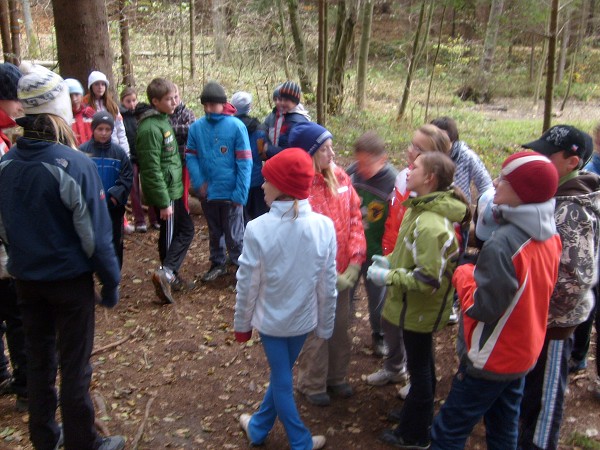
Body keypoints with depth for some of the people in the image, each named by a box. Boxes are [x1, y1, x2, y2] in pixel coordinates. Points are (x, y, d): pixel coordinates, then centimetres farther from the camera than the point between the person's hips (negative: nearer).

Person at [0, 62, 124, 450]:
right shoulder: (74, 164, -21)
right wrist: (111, 281, -8)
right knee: (74, 365, 8)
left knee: (39, 359, 19)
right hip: (70, 280, -5)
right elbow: (95, 233, -19)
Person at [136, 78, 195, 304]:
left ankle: (170, 276, 26)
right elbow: (152, 170, -22)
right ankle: (167, 273, -2)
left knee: (173, 232, 15)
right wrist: (164, 202, -21)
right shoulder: (150, 129, -20)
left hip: (174, 188, 9)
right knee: (185, 230, -3)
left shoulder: (163, 120, 10)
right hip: (165, 192, -9)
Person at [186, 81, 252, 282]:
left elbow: (244, 162, -14)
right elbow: (191, 157, 3)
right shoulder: (196, 127, -2)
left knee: (234, 236, 7)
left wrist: (240, 193, -18)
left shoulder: (236, 126, -13)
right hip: (207, 192, 4)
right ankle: (217, 264, 40)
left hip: (230, 193, -4)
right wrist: (199, 183, -11)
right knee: (214, 232, 21)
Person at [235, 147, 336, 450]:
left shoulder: (258, 229, -24)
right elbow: (328, 285, -7)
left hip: (270, 318, -3)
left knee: (281, 378, 17)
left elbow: (247, 285, -13)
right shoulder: (324, 226, -16)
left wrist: (241, 323, 4)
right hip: (303, 317, 3)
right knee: (281, 374, 23)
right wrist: (325, 326, 7)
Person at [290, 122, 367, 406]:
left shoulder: (340, 176, -3)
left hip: (343, 271, 6)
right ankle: (312, 385, 35)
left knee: (340, 327, 21)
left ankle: (336, 376, 43)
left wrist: (354, 263, -10)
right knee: (315, 332, 13)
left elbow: (355, 218, -1)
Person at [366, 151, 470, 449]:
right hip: (419, 307, 9)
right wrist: (391, 261, 4)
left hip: (419, 310, -9)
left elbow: (428, 280, -31)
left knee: (419, 366, 8)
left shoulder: (430, 225, -31)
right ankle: (418, 415, 46)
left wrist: (387, 277, -23)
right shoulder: (425, 209, 1)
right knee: (422, 362, 25)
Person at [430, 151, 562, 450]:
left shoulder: (503, 242, -30)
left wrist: (463, 275, -10)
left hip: (492, 358, -8)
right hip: (524, 352, 9)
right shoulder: (550, 235, -2)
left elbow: (481, 307, -26)